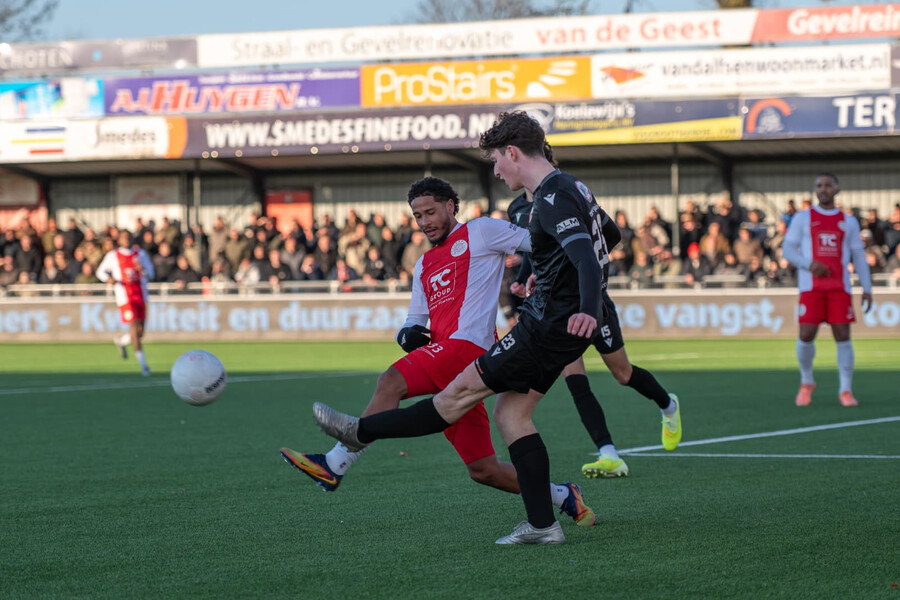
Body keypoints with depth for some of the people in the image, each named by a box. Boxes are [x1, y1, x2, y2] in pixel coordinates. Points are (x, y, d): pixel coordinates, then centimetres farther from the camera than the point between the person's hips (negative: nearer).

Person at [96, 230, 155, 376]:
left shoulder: (141, 254, 12)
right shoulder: (113, 256, 6)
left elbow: (150, 274, 8)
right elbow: (100, 272, 13)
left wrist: (142, 269, -14)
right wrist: (109, 279, -9)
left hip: (140, 295, 4)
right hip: (125, 297, -4)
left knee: (140, 331, 2)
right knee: (134, 325, -16)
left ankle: (121, 341, 35)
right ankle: (142, 363, -15)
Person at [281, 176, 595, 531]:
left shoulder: (479, 232, 10)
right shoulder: (424, 265, 30)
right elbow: (414, 322, 27)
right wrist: (408, 335, 6)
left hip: (467, 343, -9)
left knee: (391, 381, -29)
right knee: (482, 470, 6)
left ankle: (335, 465, -34)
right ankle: (563, 497, 19)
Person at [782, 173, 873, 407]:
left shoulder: (848, 222, 13)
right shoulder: (803, 218, 8)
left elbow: (858, 256, 12)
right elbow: (787, 249, 3)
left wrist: (867, 288, 2)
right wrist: (809, 264, -15)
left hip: (839, 287, 1)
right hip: (811, 286, -1)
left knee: (843, 335, -7)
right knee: (807, 335, -9)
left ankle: (846, 390, 0)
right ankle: (806, 383, 15)